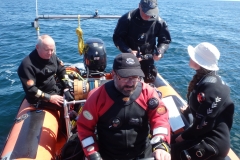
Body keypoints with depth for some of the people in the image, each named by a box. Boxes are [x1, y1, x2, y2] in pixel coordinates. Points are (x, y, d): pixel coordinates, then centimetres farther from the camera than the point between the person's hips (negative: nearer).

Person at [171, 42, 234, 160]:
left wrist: (183, 136, -12)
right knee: (172, 142, 10)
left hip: (214, 142, -9)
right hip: (208, 135, 9)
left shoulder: (209, 87, -25)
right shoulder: (205, 77, 4)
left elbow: (204, 124, -23)